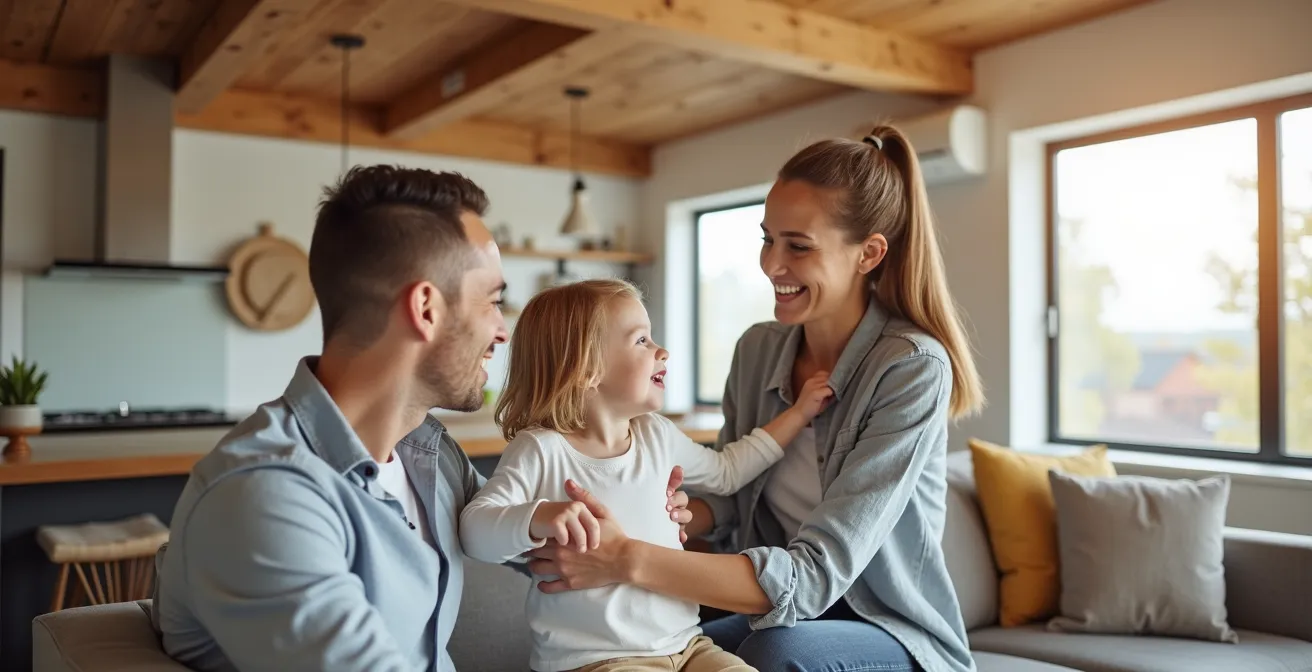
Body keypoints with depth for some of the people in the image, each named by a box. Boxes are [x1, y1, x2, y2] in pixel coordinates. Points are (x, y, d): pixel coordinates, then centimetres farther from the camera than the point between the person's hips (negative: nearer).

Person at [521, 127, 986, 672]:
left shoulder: (914, 367, -22)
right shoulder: (757, 349, -4)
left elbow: (815, 574, -28)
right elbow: (730, 498, 5)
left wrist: (630, 561, -38)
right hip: (781, 613, 4)